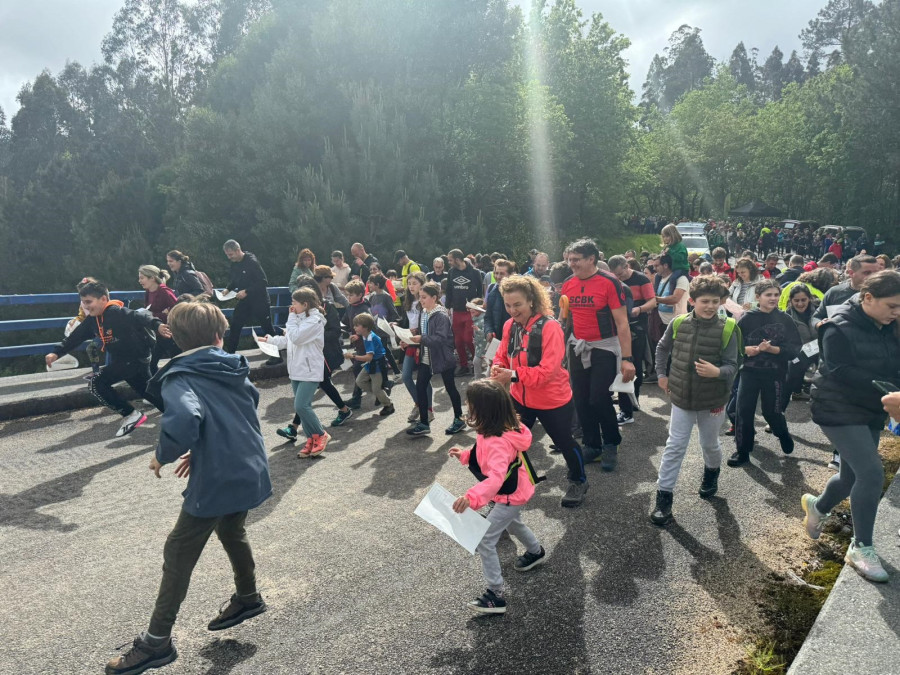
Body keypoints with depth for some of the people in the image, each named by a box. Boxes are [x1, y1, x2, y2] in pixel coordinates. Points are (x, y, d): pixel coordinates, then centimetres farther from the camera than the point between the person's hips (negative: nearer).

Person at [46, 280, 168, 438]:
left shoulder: (116, 313, -21)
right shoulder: (92, 321, 6)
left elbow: (139, 317, -37)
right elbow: (75, 338, 9)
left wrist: (157, 325, -56)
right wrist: (56, 352, -2)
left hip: (137, 357, -9)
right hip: (122, 360, 9)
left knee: (96, 384, -12)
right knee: (146, 391, 16)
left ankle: (131, 415, -6)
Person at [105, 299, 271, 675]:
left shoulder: (179, 378, -14)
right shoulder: (234, 369, 6)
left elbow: (184, 420, -35)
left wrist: (162, 455, -15)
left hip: (216, 481, -7)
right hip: (251, 472, 7)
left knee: (178, 553, 9)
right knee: (232, 532, 31)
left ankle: (157, 642, 21)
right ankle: (247, 597, 49)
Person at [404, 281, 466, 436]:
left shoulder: (441, 315, -18)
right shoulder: (423, 314, 6)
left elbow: (441, 339, -27)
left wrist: (422, 339, -33)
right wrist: (409, 342, -1)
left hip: (443, 358, -7)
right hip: (426, 358, 7)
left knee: (450, 388, 8)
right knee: (420, 388, 2)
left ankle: (459, 419, 26)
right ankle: (423, 423, 10)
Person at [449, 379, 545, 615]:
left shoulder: (498, 442, -38)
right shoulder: (503, 428, -7)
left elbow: (496, 477, -53)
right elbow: (487, 457, 11)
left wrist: (471, 497, -66)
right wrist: (465, 455, 1)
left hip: (510, 496, -10)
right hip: (516, 490, 10)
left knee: (484, 541, -7)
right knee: (512, 523, 35)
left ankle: (496, 597, 3)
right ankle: (536, 552, 62)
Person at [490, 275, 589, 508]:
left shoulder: (550, 327, -25)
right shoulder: (510, 325, -4)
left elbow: (548, 370, -30)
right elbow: (503, 355, 5)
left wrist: (514, 375, -35)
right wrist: (498, 368, -19)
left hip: (553, 401, -5)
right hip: (520, 398, 5)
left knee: (564, 443, 15)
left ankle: (578, 482, 40)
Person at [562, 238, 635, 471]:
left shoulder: (609, 283, -13)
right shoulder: (568, 285, 2)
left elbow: (622, 323, -13)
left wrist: (627, 358, -18)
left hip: (604, 348, -5)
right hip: (578, 347, 5)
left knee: (599, 399, -9)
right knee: (581, 400, 9)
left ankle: (611, 444, 17)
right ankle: (592, 445, 27)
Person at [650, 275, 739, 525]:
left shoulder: (727, 329, -14)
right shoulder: (678, 324, -7)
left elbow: (732, 365, -16)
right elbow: (662, 348, 12)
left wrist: (717, 372, -36)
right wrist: (661, 374, 8)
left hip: (713, 400, -1)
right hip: (682, 397, 1)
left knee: (710, 444, 20)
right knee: (674, 447, 2)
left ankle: (712, 473, 51)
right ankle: (664, 497, 7)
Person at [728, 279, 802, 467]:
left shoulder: (785, 320, -4)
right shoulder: (747, 318, -4)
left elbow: (794, 349, -8)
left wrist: (772, 349, -21)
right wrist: (755, 349, -19)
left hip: (775, 373, 0)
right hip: (749, 371, 0)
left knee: (771, 411, 10)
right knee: (743, 410, -2)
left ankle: (783, 434, 44)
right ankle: (742, 451, 13)